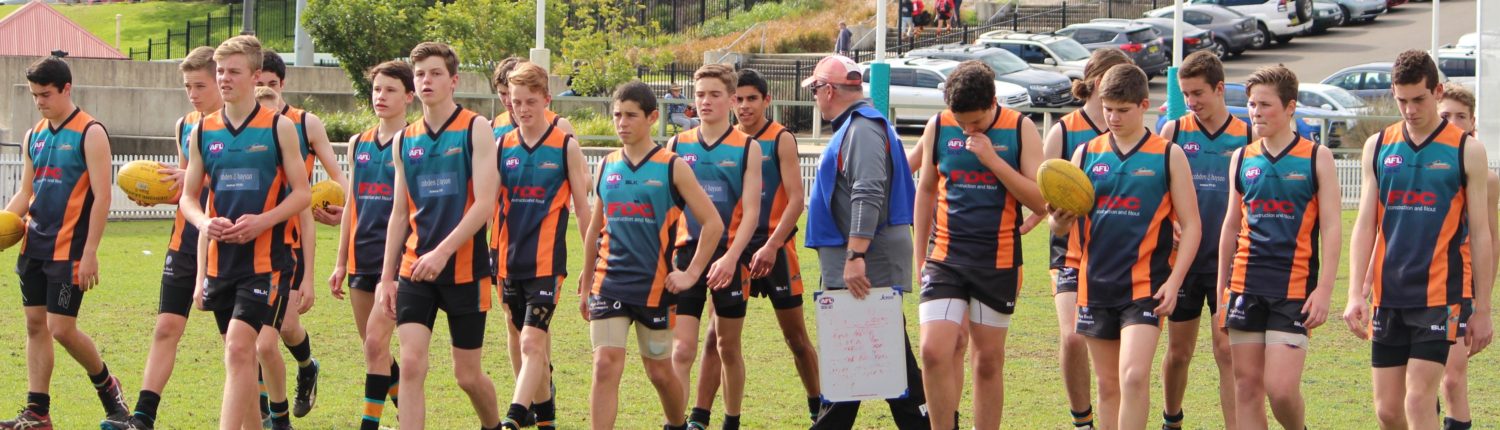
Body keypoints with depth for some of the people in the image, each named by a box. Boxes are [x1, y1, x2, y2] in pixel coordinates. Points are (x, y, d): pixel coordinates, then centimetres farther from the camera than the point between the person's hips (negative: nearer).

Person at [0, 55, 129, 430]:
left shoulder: (90, 133, -9)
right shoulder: (34, 136, 12)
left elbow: (101, 197, -13)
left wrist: (90, 253, -17)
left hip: (68, 248, -7)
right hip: (34, 245, 7)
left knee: (62, 328, -8)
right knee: (35, 324, 6)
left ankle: (107, 386, 16)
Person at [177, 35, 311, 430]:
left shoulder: (279, 127, -3)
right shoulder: (203, 131, 8)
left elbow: (302, 193, -2)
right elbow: (189, 197, 13)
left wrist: (262, 221, -18)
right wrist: (204, 223, -9)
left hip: (265, 259, -5)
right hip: (221, 259, 5)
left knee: (239, 349, -16)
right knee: (240, 355, 12)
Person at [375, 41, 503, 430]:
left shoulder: (475, 129, -4)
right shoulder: (406, 141, 10)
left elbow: (484, 204, -12)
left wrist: (441, 252, -21)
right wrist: (386, 277, 12)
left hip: (464, 270, -4)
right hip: (415, 270, 4)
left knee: (468, 375, 5)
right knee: (411, 364, -11)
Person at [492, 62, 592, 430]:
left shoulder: (566, 146, -2)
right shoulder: (502, 146, 7)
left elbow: (582, 207, 2)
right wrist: (489, 251, 4)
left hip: (547, 261, -4)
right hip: (510, 260, 4)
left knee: (532, 343, -15)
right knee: (535, 344, 14)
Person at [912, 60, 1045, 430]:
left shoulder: (1020, 129, -3)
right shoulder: (938, 128, 3)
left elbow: (1040, 201, -7)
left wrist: (993, 160, -17)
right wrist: (919, 255, 17)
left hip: (998, 260, -1)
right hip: (945, 257, 1)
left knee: (989, 359, 6)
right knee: (934, 351, -13)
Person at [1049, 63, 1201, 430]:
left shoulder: (1168, 156, 1)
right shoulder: (1086, 154, 9)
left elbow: (1191, 225, 1)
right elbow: (1062, 224, 11)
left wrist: (1174, 282, -10)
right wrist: (1059, 220, -14)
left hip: (1145, 285, -4)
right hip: (1096, 283, 4)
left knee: (1134, 376, -17)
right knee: (1108, 384, 10)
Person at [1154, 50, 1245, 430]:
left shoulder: (1248, 136, 1)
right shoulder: (1173, 132, 3)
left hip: (1228, 261, -2)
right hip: (1183, 258, 2)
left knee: (1228, 350, -8)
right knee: (1179, 352, 11)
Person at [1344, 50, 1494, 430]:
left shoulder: (1466, 150, -1)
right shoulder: (1378, 147, 8)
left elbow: (1480, 234, 0)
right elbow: (1365, 224, 9)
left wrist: (1482, 310, -2)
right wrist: (1356, 295, 0)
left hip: (1441, 294, -4)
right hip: (1388, 295, 4)